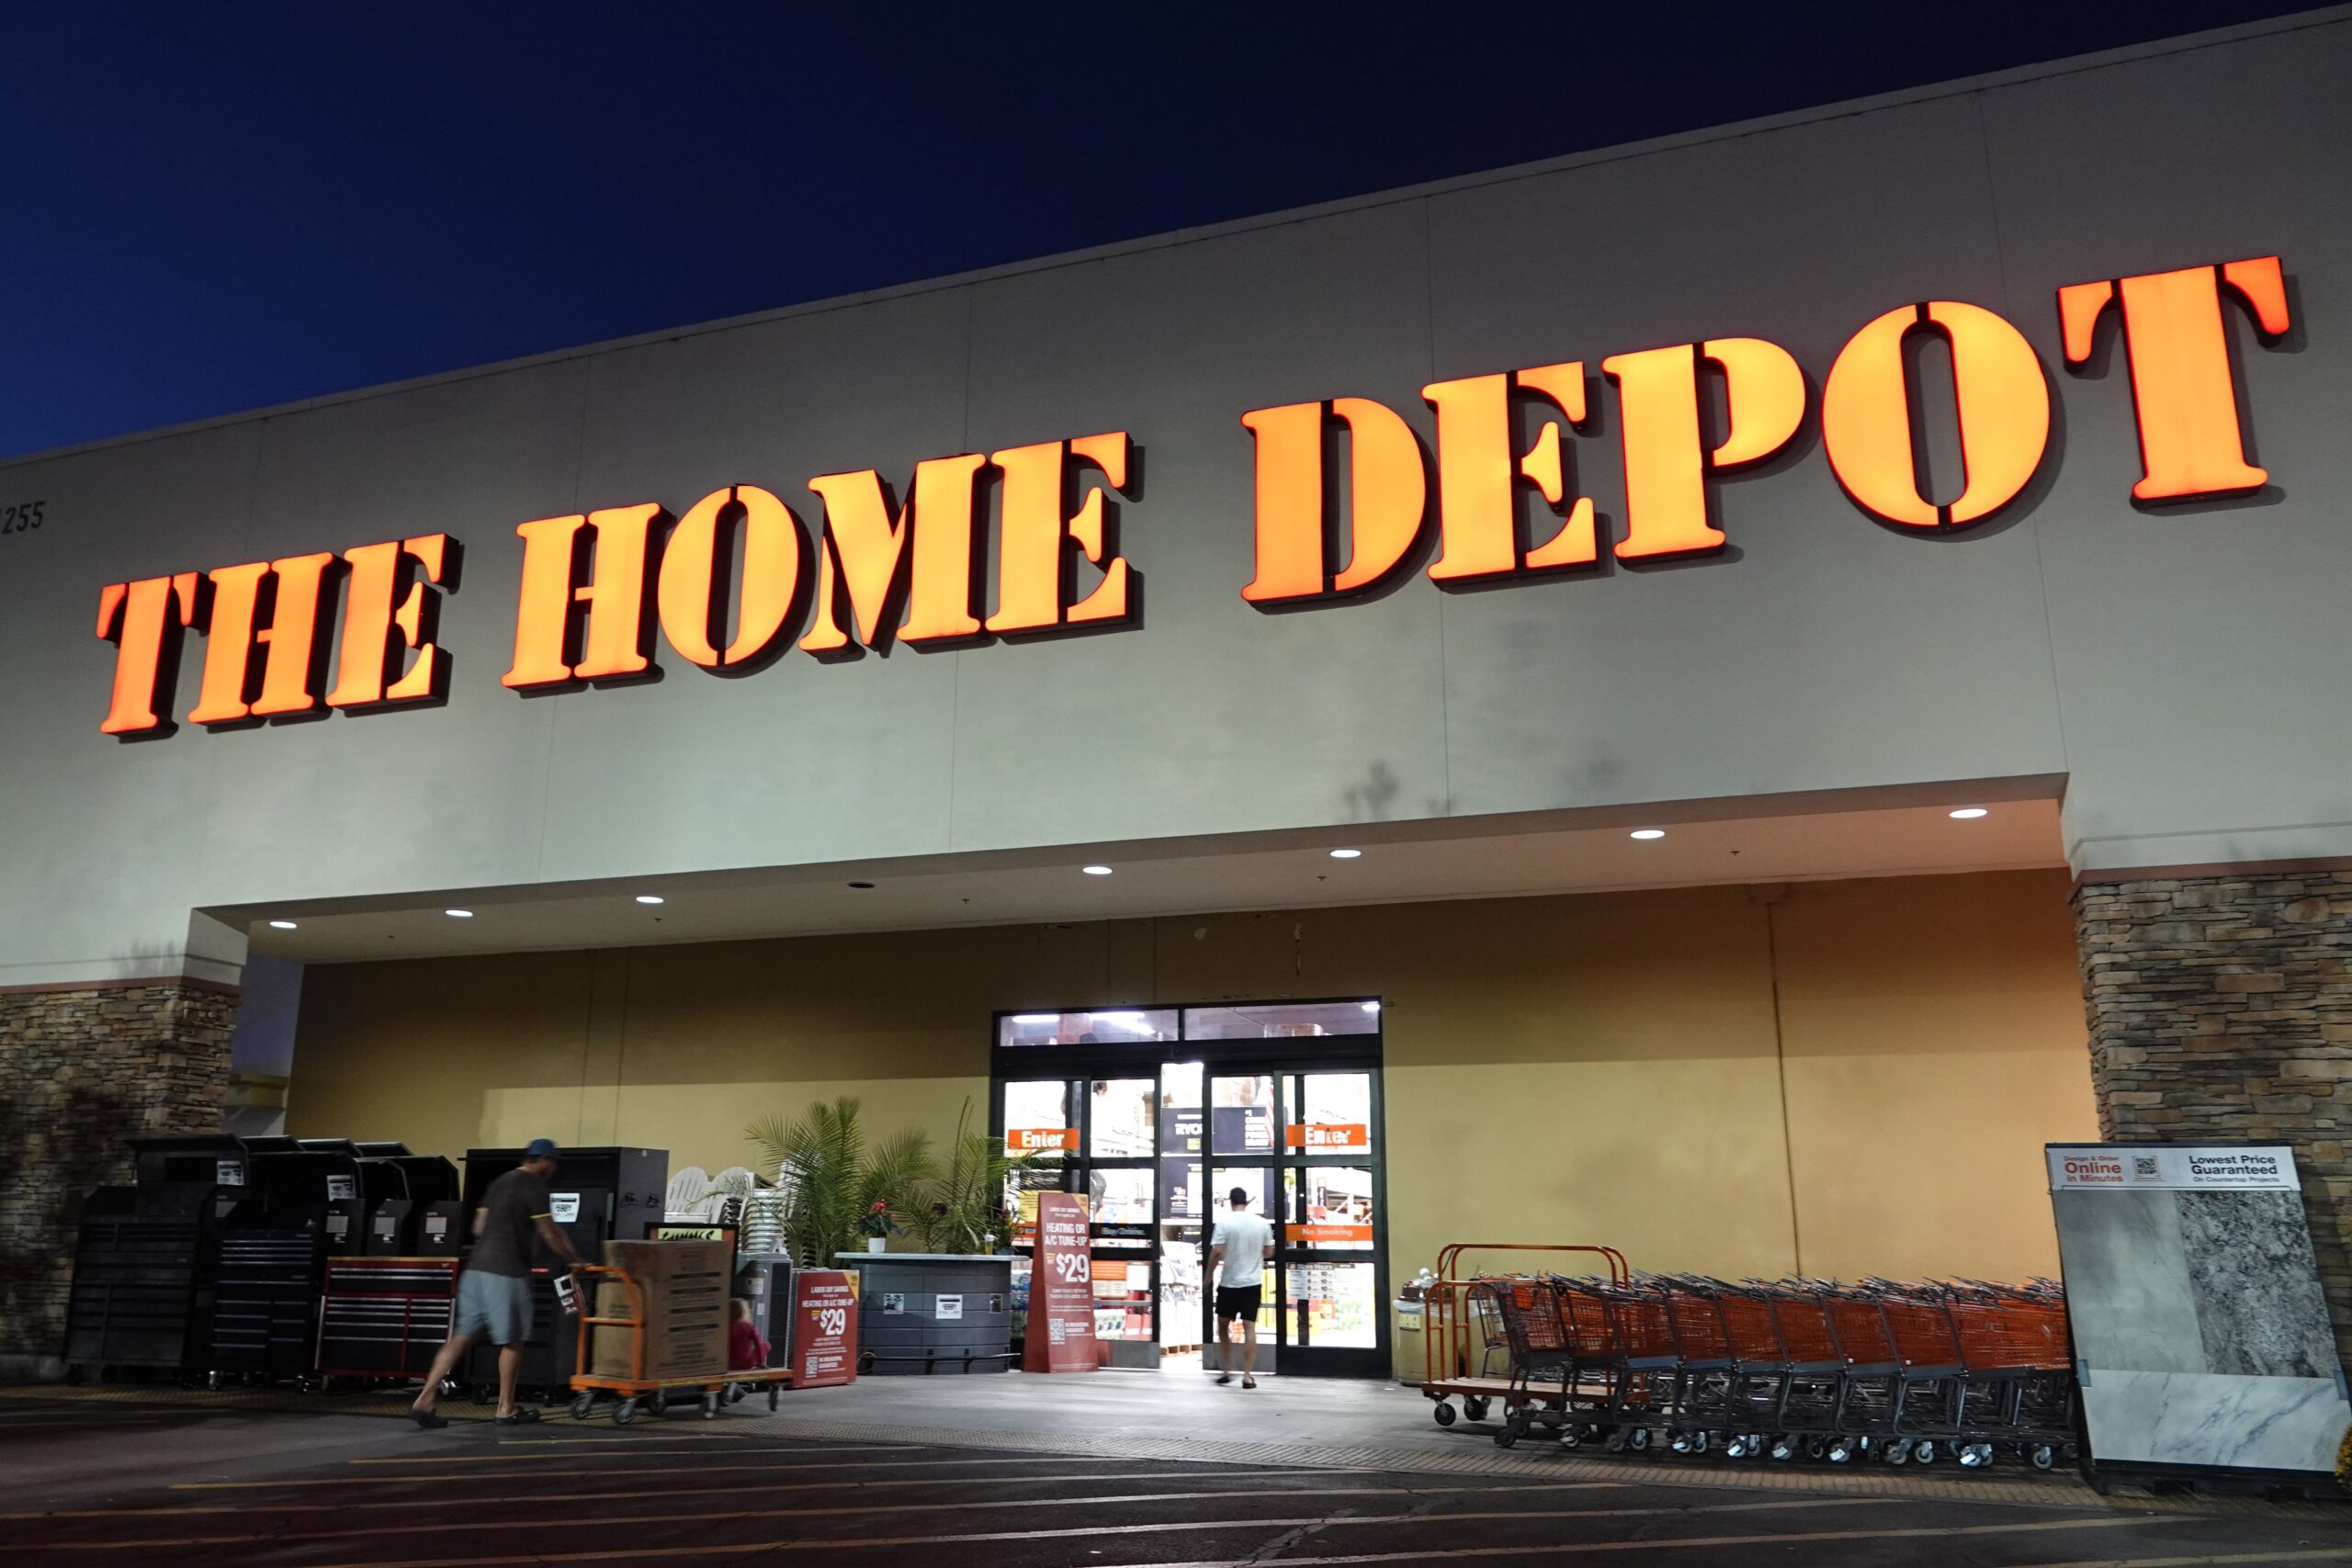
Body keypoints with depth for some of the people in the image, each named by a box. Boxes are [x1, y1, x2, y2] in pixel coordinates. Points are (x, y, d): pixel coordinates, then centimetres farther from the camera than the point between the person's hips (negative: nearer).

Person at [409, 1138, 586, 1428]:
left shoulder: (499, 1183, 17)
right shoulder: (535, 1186, -8)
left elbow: (478, 1227, 20)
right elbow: (550, 1234, -9)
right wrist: (574, 1260, 3)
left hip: (477, 1268, 8)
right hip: (507, 1273, -8)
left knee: (461, 1337, 8)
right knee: (512, 1341, 5)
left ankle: (425, 1400, 1)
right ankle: (506, 1408, 13)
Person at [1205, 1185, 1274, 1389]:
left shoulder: (1224, 1221, -9)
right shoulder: (1262, 1223, 2)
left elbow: (1217, 1252, -13)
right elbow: (1269, 1252, 9)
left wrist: (1209, 1274, 0)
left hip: (1229, 1283, -2)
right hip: (1253, 1282, 2)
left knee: (1223, 1326, 14)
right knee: (1250, 1328, 1)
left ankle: (1226, 1371, 17)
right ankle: (1247, 1376, -1)